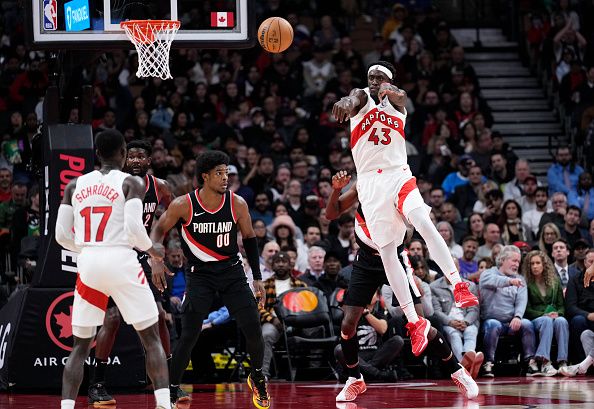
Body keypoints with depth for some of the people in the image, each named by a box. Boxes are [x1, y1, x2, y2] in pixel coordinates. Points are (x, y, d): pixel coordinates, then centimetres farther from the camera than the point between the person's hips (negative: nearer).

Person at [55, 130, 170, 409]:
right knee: (152, 339, 5)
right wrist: (151, 249, 8)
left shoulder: (75, 185, 11)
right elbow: (134, 228, -13)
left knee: (80, 346, 13)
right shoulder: (131, 183, 0)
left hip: (88, 264, 3)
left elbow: (62, 235, 8)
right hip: (121, 262, -3)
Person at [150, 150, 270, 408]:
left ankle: (257, 377, 21)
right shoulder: (184, 205, -13)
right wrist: (156, 261, -13)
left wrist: (257, 278, 5)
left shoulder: (237, 204, -7)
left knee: (253, 328, -6)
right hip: (200, 274, -2)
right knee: (189, 335, -12)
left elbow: (249, 238, 6)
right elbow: (159, 230, 1)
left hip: (232, 271, 2)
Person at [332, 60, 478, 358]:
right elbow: (353, 100, -20)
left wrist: (390, 91, -43)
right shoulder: (363, 98, 5)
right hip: (370, 183, 0)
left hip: (398, 175, 0)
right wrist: (346, 103, -47)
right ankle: (415, 323, 1)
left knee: (424, 223, -26)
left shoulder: (396, 102, 9)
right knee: (387, 253, -3)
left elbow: (400, 96, -17)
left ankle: (459, 287, -28)